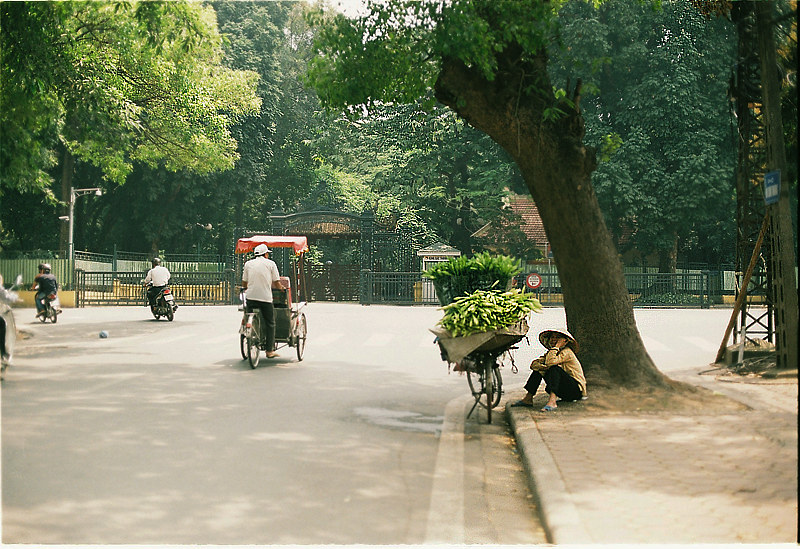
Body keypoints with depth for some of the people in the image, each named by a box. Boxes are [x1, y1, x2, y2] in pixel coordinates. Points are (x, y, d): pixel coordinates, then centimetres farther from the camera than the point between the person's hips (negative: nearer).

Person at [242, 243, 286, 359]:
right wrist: (281, 287, 25)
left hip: (251, 296, 3)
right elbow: (277, 283, 5)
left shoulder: (248, 264, 12)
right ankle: (270, 350, 5)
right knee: (270, 324, 6)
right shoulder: (271, 264, 6)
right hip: (265, 297, -2)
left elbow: (244, 283, 13)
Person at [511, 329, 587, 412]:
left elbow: (550, 362, -32)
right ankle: (528, 399, -4)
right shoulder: (551, 352, 10)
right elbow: (534, 364, -3)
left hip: (577, 390, -8)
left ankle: (552, 401, -44)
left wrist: (557, 346, -23)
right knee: (539, 368, -1)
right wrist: (542, 367, -23)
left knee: (554, 368, -30)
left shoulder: (567, 352, -14)